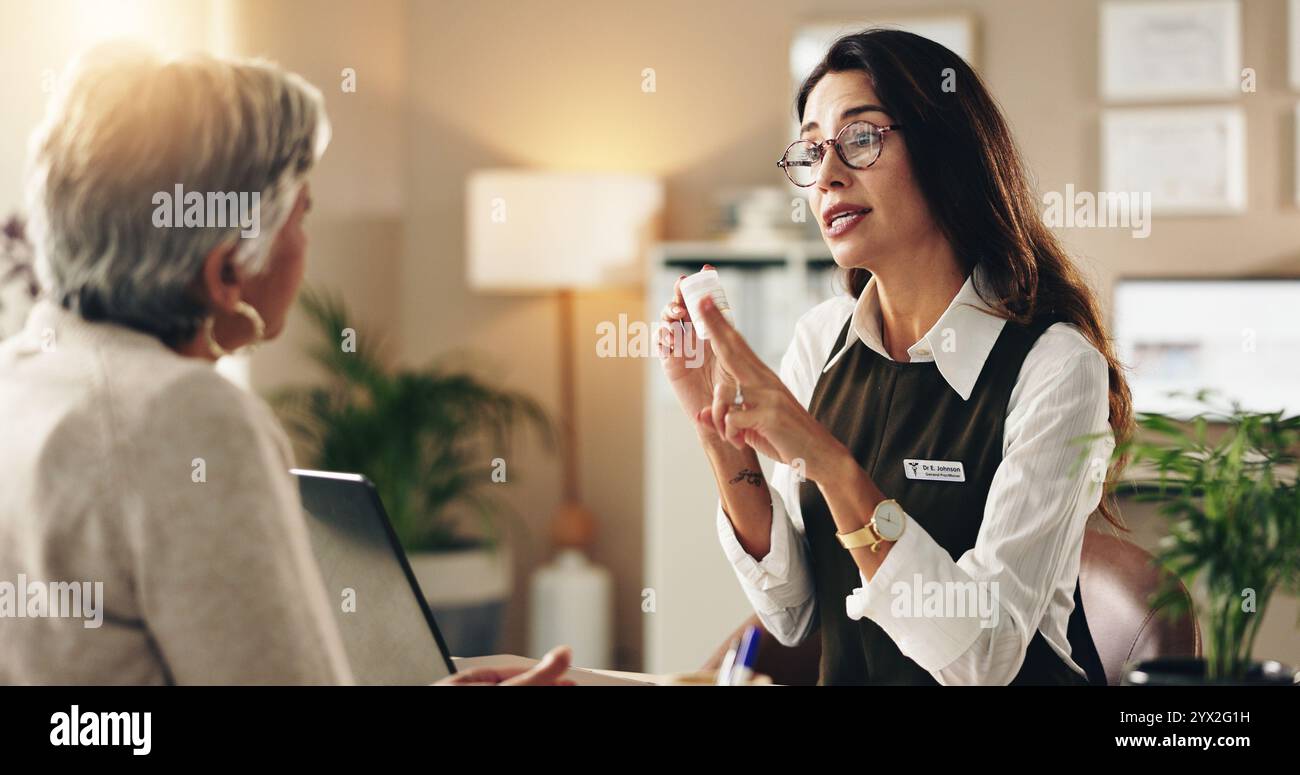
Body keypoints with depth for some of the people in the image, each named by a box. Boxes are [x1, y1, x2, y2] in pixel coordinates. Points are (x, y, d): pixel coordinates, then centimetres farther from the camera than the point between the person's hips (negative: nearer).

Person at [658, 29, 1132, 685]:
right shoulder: (819, 339, 2)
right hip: (849, 678, 4)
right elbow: (792, 613, 2)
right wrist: (719, 431, -9)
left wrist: (830, 462, -25)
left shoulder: (1053, 364, -13)